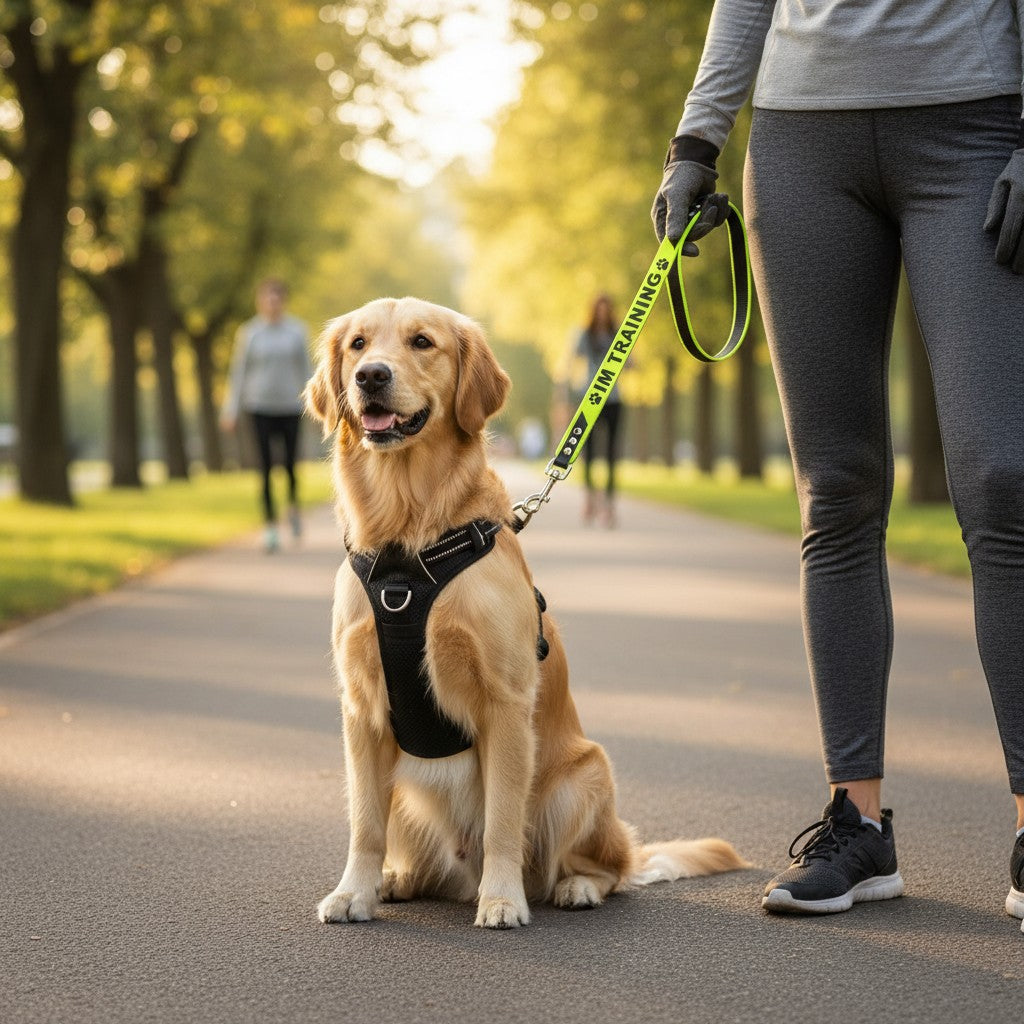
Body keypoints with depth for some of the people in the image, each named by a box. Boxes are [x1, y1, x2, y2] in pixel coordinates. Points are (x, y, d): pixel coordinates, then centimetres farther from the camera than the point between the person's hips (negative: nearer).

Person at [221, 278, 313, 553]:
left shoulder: (297, 330, 1)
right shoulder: (248, 332, -2)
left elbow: (305, 368, 6)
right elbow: (238, 371, 1)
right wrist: (231, 411, -3)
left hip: (289, 407, 1)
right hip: (259, 407, -1)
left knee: (290, 465, -2)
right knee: (266, 466, -6)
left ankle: (293, 505, 30)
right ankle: (270, 526, 2)